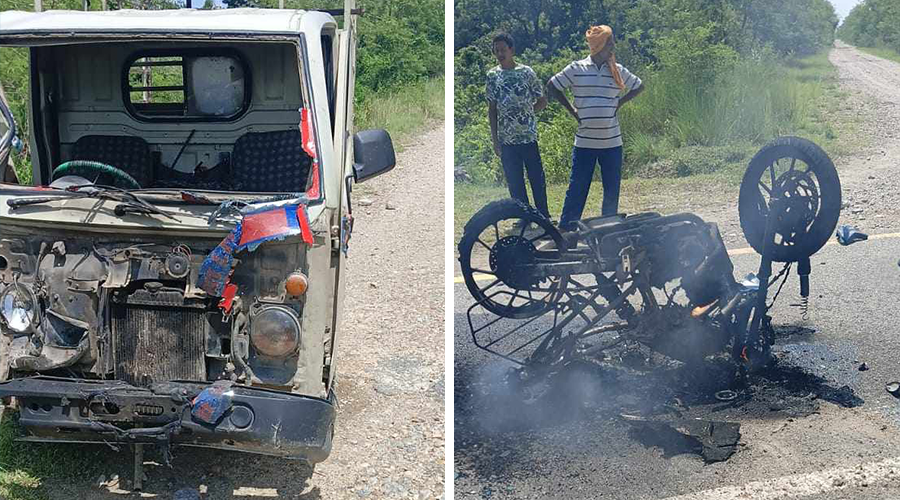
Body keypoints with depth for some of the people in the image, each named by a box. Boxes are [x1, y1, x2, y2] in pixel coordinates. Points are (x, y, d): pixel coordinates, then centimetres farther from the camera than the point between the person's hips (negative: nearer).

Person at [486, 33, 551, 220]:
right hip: (506, 139, 2)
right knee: (515, 183, 7)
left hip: (529, 136, -2)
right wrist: (494, 139, 4)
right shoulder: (492, 76, 5)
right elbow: (492, 109, 8)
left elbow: (542, 101, 6)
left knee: (537, 179, 4)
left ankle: (544, 216, 16)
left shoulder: (526, 72, -2)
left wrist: (525, 113, -1)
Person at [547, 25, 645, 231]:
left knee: (612, 190, 8)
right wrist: (571, 110, 2)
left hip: (612, 142, 3)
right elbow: (552, 86, 7)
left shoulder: (618, 71, 5)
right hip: (584, 142, -3)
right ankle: (566, 228, 7)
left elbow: (639, 86, 20)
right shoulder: (577, 69, -2)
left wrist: (620, 102, 7)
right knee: (577, 188, -2)